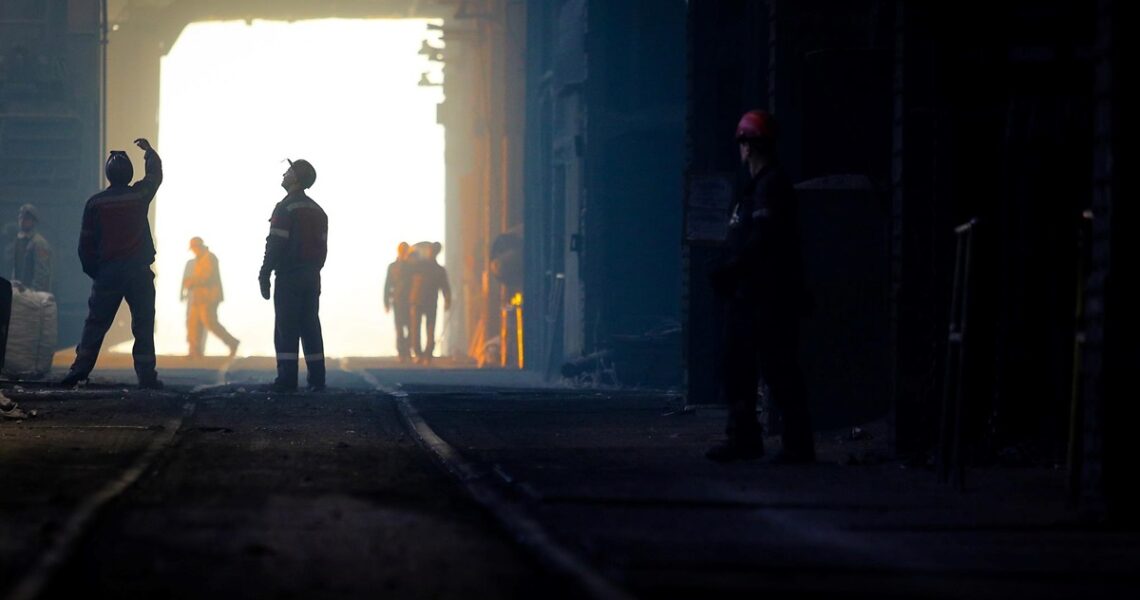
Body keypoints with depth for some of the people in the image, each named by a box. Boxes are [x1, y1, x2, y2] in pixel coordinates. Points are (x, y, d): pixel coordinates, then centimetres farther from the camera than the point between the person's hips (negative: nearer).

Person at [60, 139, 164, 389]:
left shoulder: (95, 202, -2)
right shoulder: (139, 195, -2)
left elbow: (86, 243, 1)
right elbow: (155, 174, 20)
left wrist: (92, 271, 12)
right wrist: (148, 150, 37)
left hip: (107, 272, 1)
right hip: (139, 272, -1)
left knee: (96, 323, 6)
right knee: (143, 324, 1)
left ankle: (81, 368, -2)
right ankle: (146, 375, -3)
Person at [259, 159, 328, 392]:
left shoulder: (285, 208, -9)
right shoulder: (318, 211, 15)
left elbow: (275, 244, -14)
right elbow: (323, 246, 15)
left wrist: (264, 276, -11)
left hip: (289, 276, -7)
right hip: (312, 276, 7)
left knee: (286, 329, -6)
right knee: (311, 327, 7)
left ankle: (287, 380, -10)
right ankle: (317, 380, 4)